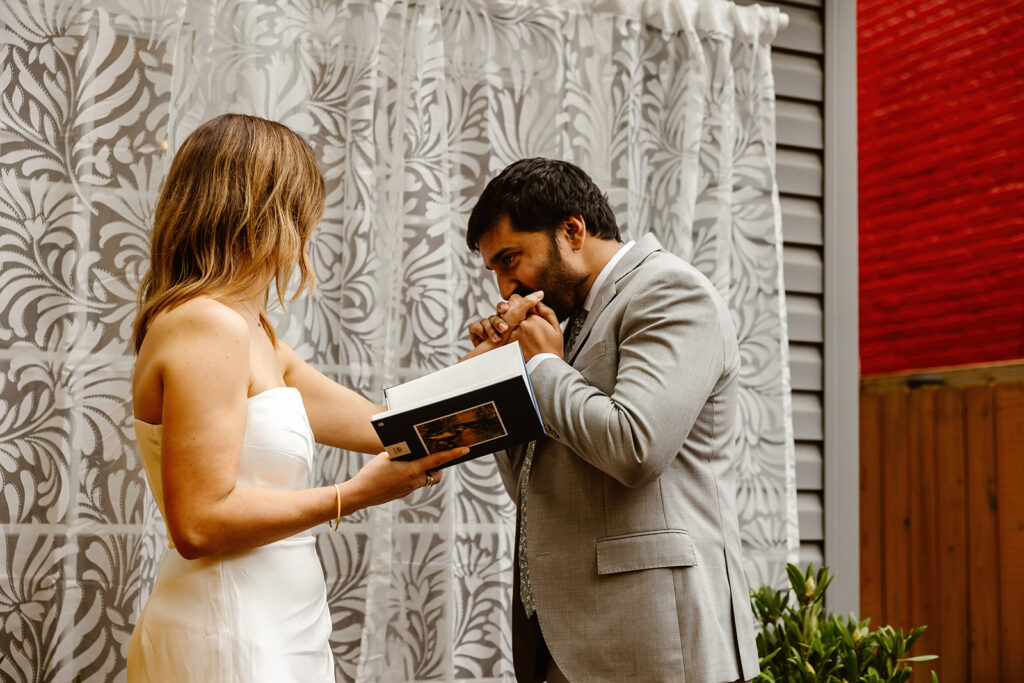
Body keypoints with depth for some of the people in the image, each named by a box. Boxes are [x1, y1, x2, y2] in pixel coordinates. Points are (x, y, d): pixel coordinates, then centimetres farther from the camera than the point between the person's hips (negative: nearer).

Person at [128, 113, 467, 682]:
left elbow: (382, 426, 15)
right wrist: (353, 495, -17)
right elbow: (199, 524, -23)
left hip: (271, 633, 10)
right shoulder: (209, 326, -17)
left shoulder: (249, 335, 14)